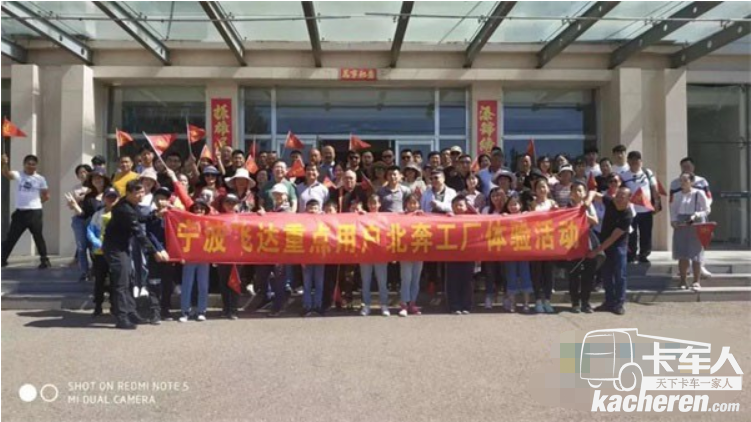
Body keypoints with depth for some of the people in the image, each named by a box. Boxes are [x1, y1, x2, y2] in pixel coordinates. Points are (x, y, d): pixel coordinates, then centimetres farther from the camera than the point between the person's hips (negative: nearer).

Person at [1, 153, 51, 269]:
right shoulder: (19, 175, 1)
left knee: (38, 237, 7)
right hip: (20, 212, 1)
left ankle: (45, 260, 15)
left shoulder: (40, 179, 3)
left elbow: (46, 196, 10)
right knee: (11, 237, 6)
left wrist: (37, 202, 2)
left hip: (35, 212, -1)